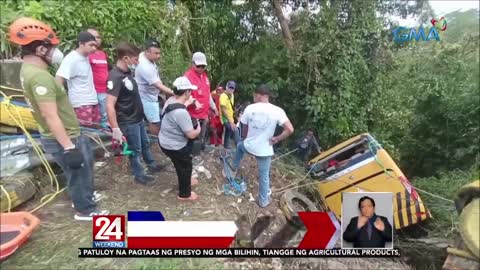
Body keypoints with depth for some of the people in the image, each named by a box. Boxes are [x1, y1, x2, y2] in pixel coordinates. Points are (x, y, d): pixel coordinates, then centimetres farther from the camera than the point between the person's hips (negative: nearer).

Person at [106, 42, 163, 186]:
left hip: (138, 118, 9)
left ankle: (151, 165, 44)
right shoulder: (115, 77, -27)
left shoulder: (129, 71, 0)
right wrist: (115, 129, -30)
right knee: (135, 150, 9)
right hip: (128, 122, -8)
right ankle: (139, 175, 28)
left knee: (145, 144, 24)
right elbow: (110, 106, -30)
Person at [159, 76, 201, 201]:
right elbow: (191, 135, -28)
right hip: (175, 146, -9)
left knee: (182, 166, 32)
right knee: (185, 167, 16)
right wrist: (198, 129, -8)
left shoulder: (170, 100, -6)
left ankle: (185, 180, 59)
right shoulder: (181, 112, -36)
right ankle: (184, 194, 38)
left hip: (165, 141, 9)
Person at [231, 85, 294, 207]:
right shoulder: (277, 111, -15)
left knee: (240, 146, 38)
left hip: (248, 145, 2)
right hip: (265, 149, -2)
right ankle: (263, 200, 30)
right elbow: (290, 129, -22)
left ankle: (234, 168, 55)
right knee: (264, 176, 14)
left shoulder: (249, 108, -8)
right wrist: (277, 139, -9)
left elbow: (244, 128, 4)